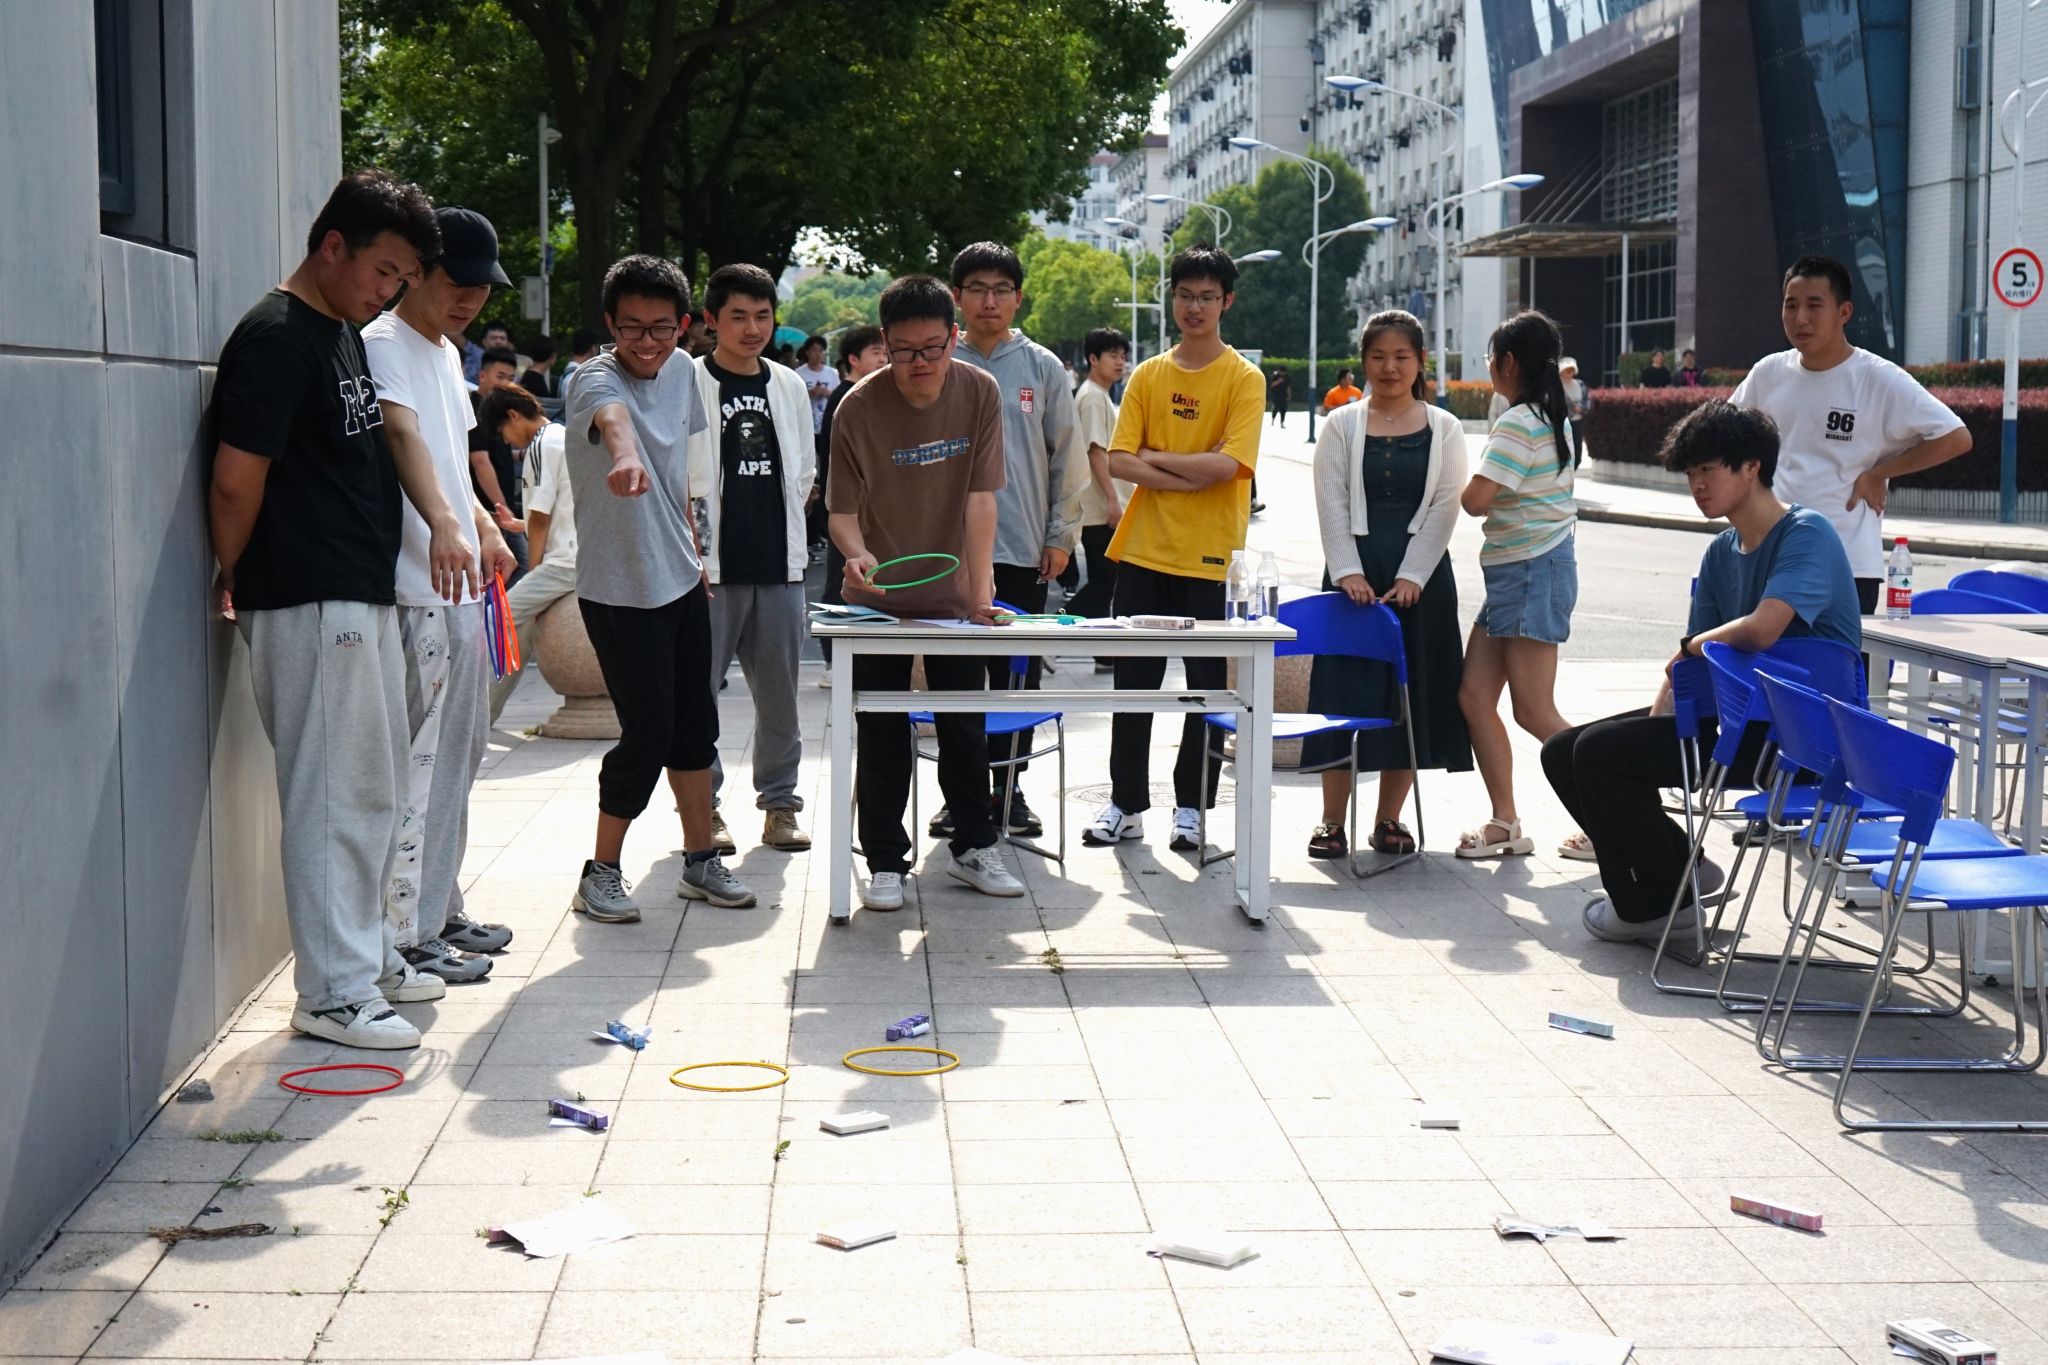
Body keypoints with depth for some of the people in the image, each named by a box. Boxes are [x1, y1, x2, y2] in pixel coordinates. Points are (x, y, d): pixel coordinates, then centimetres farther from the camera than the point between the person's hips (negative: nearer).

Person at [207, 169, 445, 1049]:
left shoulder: (348, 338, 15)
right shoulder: (275, 340, -15)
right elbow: (236, 481, -17)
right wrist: (236, 582, -4)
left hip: (366, 598, 10)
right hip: (310, 605, -10)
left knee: (375, 788, 16)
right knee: (334, 796, -6)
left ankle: (367, 952, 28)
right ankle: (332, 992, 1)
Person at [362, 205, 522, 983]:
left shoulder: (447, 354, 18)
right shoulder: (384, 346, -12)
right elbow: (402, 434, -30)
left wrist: (484, 525, 17)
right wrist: (444, 523, -45)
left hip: (461, 587, 10)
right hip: (416, 591, -10)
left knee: (459, 754, 16)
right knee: (420, 760, -8)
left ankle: (441, 911, 26)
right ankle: (408, 934, -2)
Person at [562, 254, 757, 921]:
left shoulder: (681, 372, 4)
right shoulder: (594, 379, -19)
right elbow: (611, 415, -46)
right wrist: (623, 454, -67)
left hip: (681, 582, 7)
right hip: (619, 591, -7)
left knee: (695, 726, 14)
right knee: (648, 734, -5)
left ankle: (701, 860, 27)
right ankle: (601, 874, 11)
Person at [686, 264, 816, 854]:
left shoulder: (788, 386, 13)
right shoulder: (689, 383, -1)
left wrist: (784, 529, 12)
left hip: (779, 563, 4)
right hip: (710, 565, -4)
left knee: (780, 691, 7)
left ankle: (779, 803, 17)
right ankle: (703, 806, 10)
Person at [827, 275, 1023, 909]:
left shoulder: (980, 394, -10)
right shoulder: (858, 408, -15)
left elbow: (981, 498, -11)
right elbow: (843, 510, -12)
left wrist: (982, 588, -18)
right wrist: (856, 554, -34)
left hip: (954, 595, 2)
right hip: (877, 599, -2)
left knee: (966, 727, 10)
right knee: (881, 734, 3)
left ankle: (973, 847, 26)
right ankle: (885, 862, 14)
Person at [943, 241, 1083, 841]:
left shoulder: (1043, 368, 4)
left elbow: (1066, 456, 6)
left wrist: (1061, 533, 2)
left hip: (1025, 548, 0)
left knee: (1018, 676, 5)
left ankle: (1008, 787, 15)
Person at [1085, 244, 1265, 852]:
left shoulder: (1244, 379, -2)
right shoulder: (1148, 376, 8)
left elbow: (1225, 464, -15)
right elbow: (1118, 463, -1)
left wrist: (1154, 457, -7)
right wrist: (1190, 476, -11)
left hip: (1210, 557, -3)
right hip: (1143, 550, 3)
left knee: (1207, 685, 4)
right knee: (1133, 680, 6)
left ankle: (1191, 806, 15)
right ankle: (1126, 804, 16)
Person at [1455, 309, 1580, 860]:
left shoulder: (1518, 422, -16)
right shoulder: (1555, 418, 15)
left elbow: (1476, 499, -23)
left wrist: (1468, 486, -2)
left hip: (1529, 570, -10)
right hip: (1516, 572, 10)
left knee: (1535, 712, -7)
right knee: (1474, 696, 6)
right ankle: (1505, 822, 8)